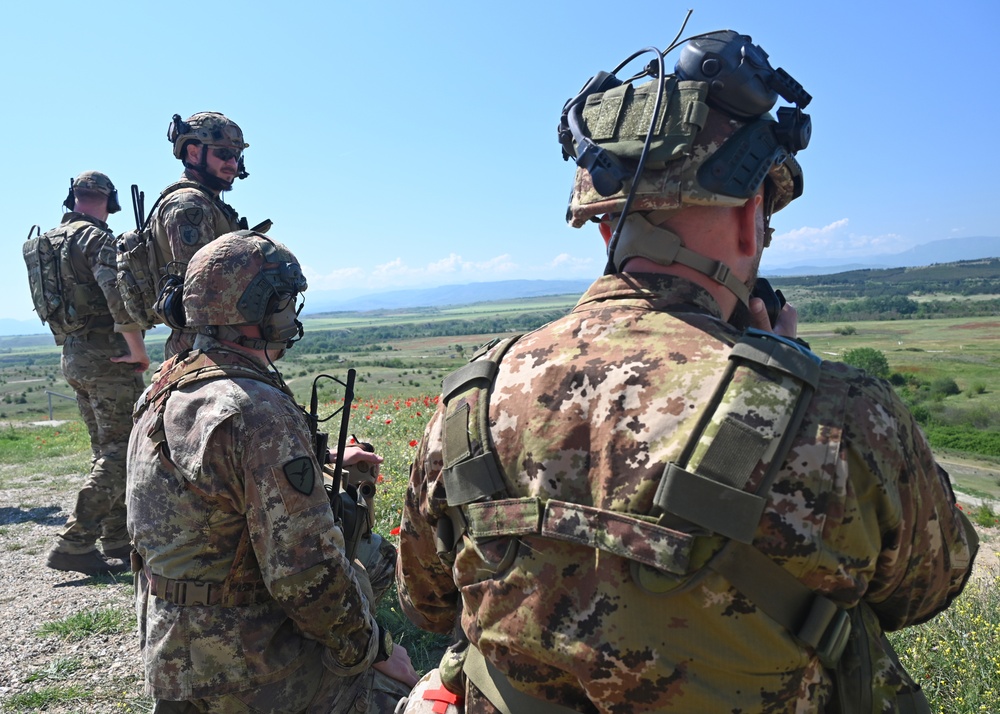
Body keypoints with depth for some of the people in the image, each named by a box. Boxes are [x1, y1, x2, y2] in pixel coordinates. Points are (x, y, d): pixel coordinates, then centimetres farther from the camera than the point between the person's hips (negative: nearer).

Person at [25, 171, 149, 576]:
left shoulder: (50, 241, 16)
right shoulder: (96, 237, -12)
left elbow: (52, 300, 21)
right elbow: (119, 299, -26)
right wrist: (139, 350, -18)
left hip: (72, 356, 9)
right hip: (108, 356, -9)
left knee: (107, 451, 14)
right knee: (120, 452, -5)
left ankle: (118, 544, 19)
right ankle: (73, 544, -5)